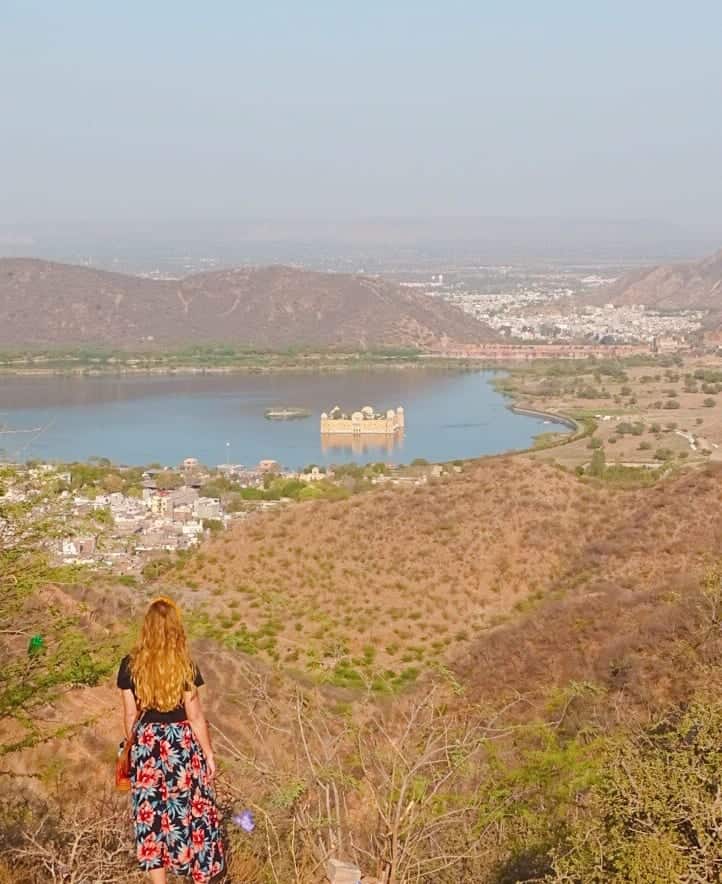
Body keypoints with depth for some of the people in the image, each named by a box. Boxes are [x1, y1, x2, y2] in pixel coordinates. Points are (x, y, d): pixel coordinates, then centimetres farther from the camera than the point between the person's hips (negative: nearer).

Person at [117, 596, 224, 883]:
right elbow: (194, 715, -8)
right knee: (192, 813, 12)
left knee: (151, 814, 9)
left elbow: (130, 714, 1)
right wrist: (208, 752, 3)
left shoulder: (131, 665, -6)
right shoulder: (184, 666, -12)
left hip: (147, 744, 2)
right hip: (182, 744, -2)